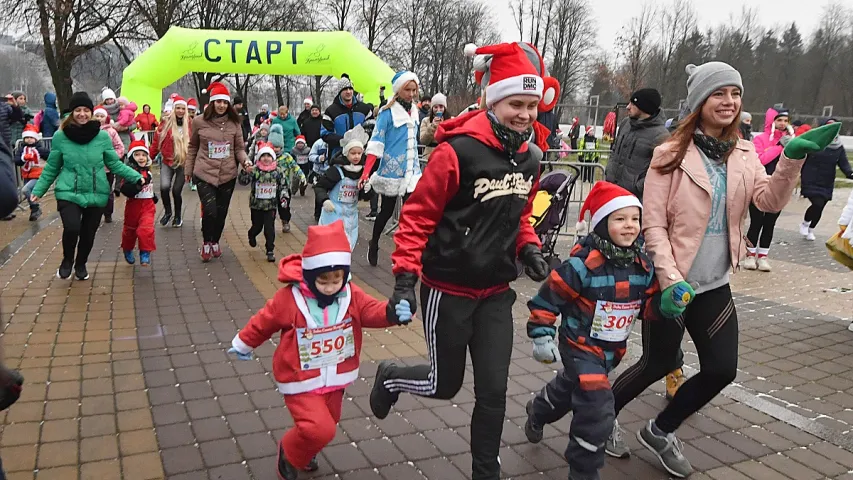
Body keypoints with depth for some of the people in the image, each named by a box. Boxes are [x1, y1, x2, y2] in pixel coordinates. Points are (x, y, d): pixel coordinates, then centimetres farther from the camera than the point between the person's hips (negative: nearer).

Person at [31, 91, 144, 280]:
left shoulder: (103, 136, -3)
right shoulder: (60, 136, -3)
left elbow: (115, 164, 4)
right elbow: (51, 168, 6)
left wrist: (136, 177, -5)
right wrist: (38, 190, 5)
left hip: (96, 194, 2)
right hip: (68, 193, -1)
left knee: (88, 233, 9)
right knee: (72, 228, -21)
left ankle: (81, 264, 38)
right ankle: (67, 260, 11)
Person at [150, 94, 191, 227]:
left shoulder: (189, 124, -1)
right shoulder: (166, 123, -2)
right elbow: (156, 141, 2)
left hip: (183, 163, 0)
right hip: (167, 162, 0)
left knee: (176, 190, 0)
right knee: (164, 187, -17)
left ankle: (178, 216, 25)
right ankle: (168, 211, 10)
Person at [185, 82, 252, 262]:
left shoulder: (234, 123, 1)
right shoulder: (199, 122, -1)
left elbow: (239, 148, 6)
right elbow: (192, 147, 9)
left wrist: (245, 161, -14)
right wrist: (188, 169, 13)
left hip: (228, 175, 2)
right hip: (204, 174, -2)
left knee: (221, 212, 10)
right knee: (210, 210, -13)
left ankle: (215, 242, 34)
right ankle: (206, 242, 13)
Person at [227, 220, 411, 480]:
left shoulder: (351, 295, -8)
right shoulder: (288, 298, -19)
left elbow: (372, 311, -14)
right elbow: (263, 322, -5)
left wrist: (393, 312, -36)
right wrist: (243, 344, 10)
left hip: (334, 378, 5)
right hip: (300, 382, -5)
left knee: (327, 425, 20)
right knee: (319, 428, -17)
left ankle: (304, 452, 52)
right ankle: (289, 453, 14)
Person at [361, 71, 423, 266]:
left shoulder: (414, 110, 9)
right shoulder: (388, 112, -9)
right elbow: (376, 142, -14)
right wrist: (366, 171, -22)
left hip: (412, 170, 5)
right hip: (391, 169, -5)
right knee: (387, 210, 9)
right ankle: (374, 243, 34)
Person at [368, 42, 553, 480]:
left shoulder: (531, 155, 2)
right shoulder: (458, 150, -19)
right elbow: (418, 215, -15)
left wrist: (528, 248, 0)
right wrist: (405, 279, -19)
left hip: (496, 292, 5)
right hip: (448, 289, -5)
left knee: (493, 391, 7)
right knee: (445, 384, 12)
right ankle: (389, 377, 44)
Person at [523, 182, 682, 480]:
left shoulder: (643, 266, -7)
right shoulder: (583, 265, -27)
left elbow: (648, 306, 4)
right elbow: (548, 297, -20)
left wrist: (668, 303, -17)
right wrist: (542, 335, -20)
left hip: (613, 350, 7)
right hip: (580, 346, -7)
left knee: (570, 388, 30)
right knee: (597, 412, -15)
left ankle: (537, 411, 62)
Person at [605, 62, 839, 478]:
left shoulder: (744, 154, 5)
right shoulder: (672, 153, -11)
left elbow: (770, 201, -10)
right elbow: (653, 223, -14)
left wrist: (792, 157, -26)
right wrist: (670, 279, -22)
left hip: (715, 285, 6)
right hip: (672, 281, -6)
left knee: (722, 369, 6)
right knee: (658, 364, 5)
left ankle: (659, 431, 27)